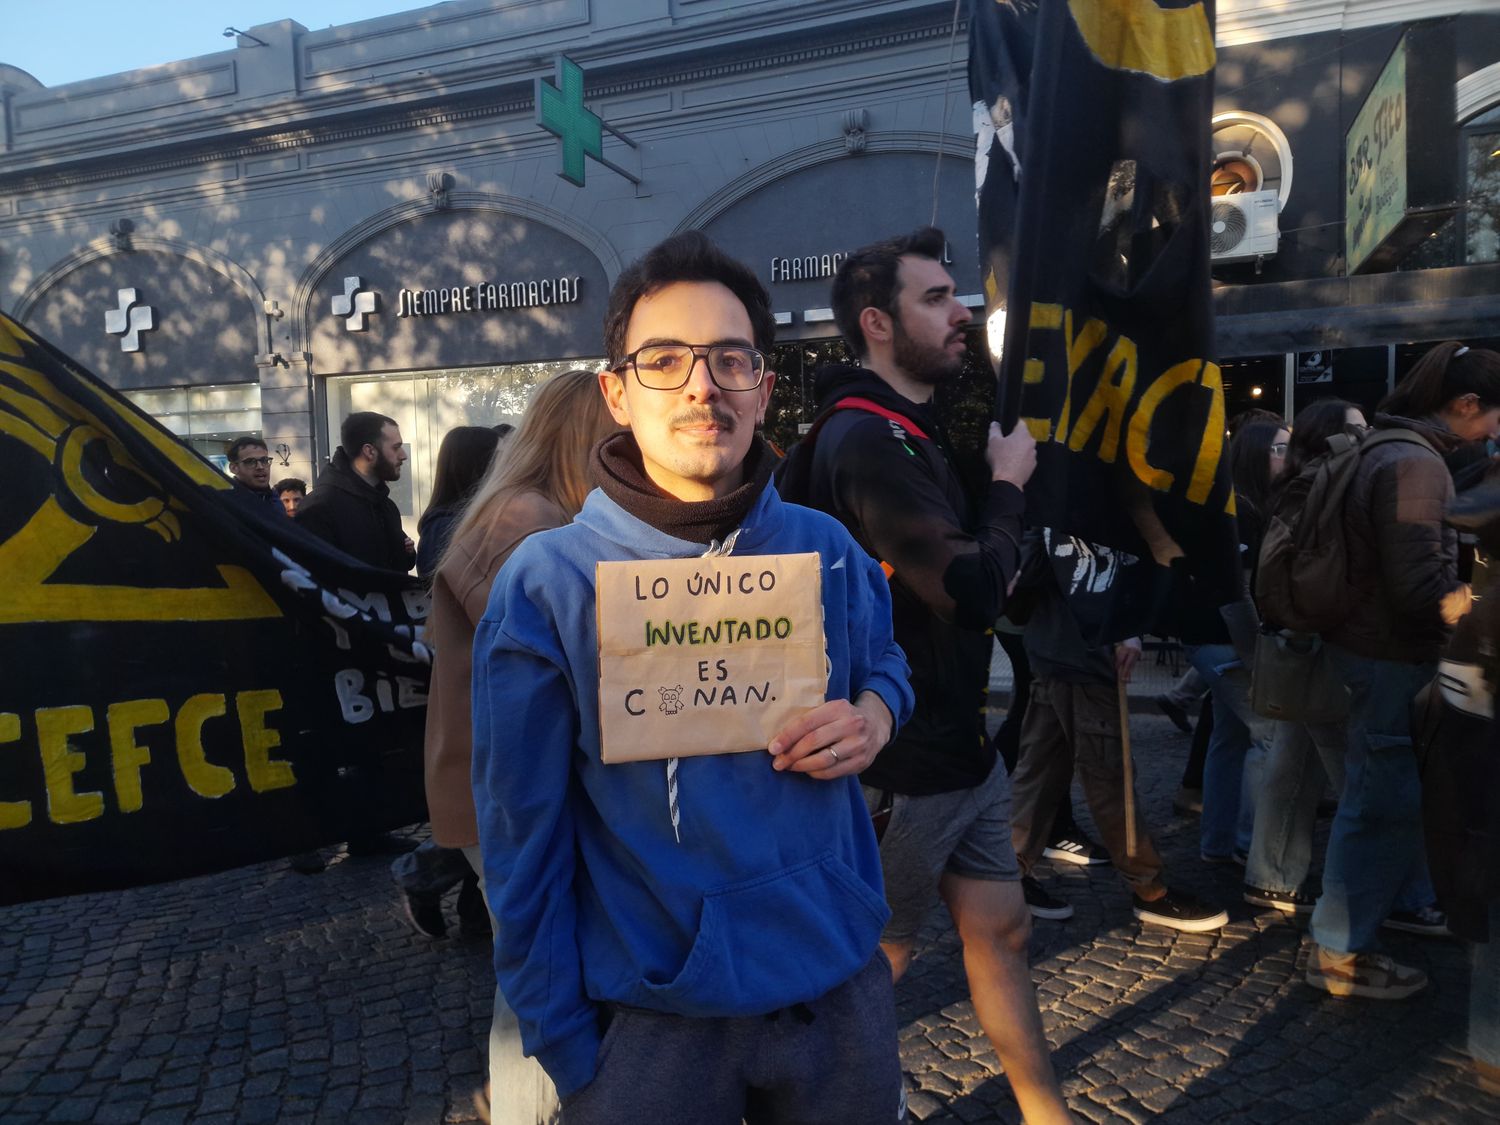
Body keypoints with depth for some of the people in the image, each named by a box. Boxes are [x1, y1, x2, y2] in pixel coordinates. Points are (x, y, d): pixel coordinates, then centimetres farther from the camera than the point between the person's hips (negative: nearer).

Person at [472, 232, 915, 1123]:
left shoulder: (826, 552, -4)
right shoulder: (545, 583, -14)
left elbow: (885, 662, 14)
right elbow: (524, 838, -8)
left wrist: (875, 712, -9)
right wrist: (563, 1048, -5)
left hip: (841, 984, 4)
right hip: (651, 1013, -3)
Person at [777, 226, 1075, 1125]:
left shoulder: (914, 429, 11)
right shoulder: (864, 441, -23)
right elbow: (975, 591, -29)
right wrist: (1007, 486, -13)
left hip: (961, 745, 9)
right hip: (902, 764, -9)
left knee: (1001, 929, 19)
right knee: (879, 960, 11)